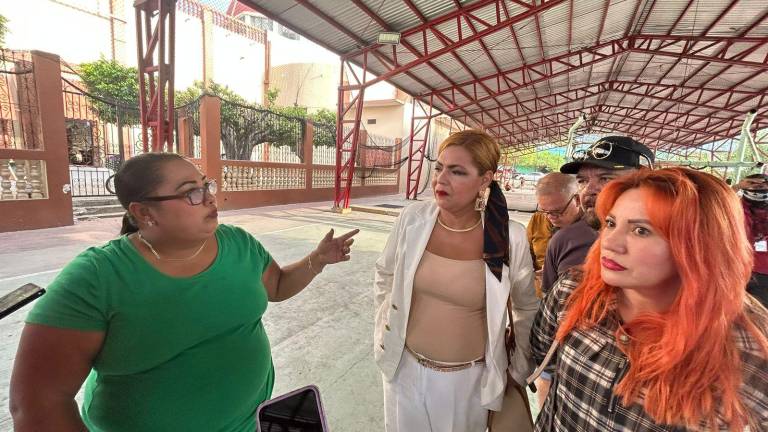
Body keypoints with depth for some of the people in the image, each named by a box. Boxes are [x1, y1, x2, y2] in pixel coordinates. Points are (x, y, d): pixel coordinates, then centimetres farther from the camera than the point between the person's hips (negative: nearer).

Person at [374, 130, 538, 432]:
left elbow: (527, 308, 0)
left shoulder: (511, 238, -17)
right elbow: (385, 274, 3)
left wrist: (520, 371, 6)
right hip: (405, 367, 2)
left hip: (468, 378, -1)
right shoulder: (413, 218, -14)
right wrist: (385, 327, 6)